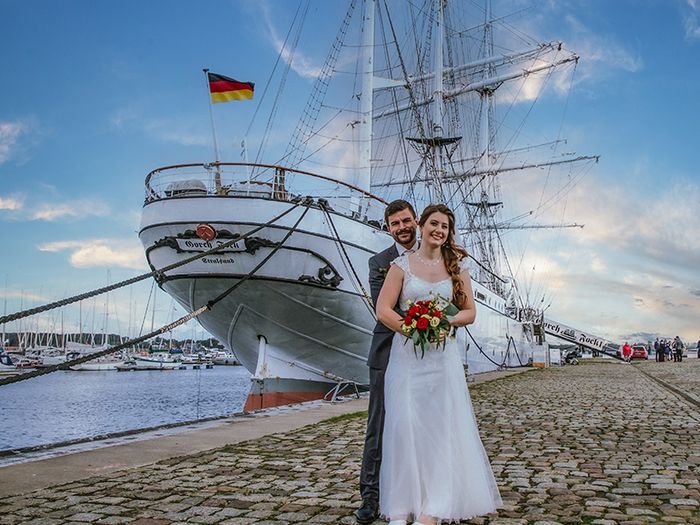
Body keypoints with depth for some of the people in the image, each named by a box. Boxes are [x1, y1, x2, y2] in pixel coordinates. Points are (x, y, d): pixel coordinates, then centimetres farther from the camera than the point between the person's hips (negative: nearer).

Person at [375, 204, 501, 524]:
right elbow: (383, 310, -4)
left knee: (442, 425, -1)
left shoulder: (457, 266, 10)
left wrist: (446, 320, -12)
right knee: (404, 424, -5)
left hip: (443, 356, 2)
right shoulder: (402, 264, 3)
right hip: (406, 354, -1)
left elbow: (470, 312, 8)